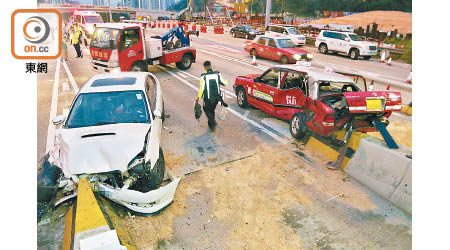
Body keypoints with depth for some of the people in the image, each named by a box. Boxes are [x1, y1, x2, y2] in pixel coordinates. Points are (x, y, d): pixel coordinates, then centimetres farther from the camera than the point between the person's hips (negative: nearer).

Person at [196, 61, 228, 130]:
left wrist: (198, 97, -3)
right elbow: (224, 83, 3)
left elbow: (201, 88, -15)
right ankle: (211, 123, 33)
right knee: (212, 109, 24)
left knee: (206, 109, 18)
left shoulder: (203, 76, -15)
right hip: (216, 97, 4)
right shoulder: (217, 74, -6)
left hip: (208, 98, -3)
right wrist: (226, 81, 27)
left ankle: (212, 122, 2)